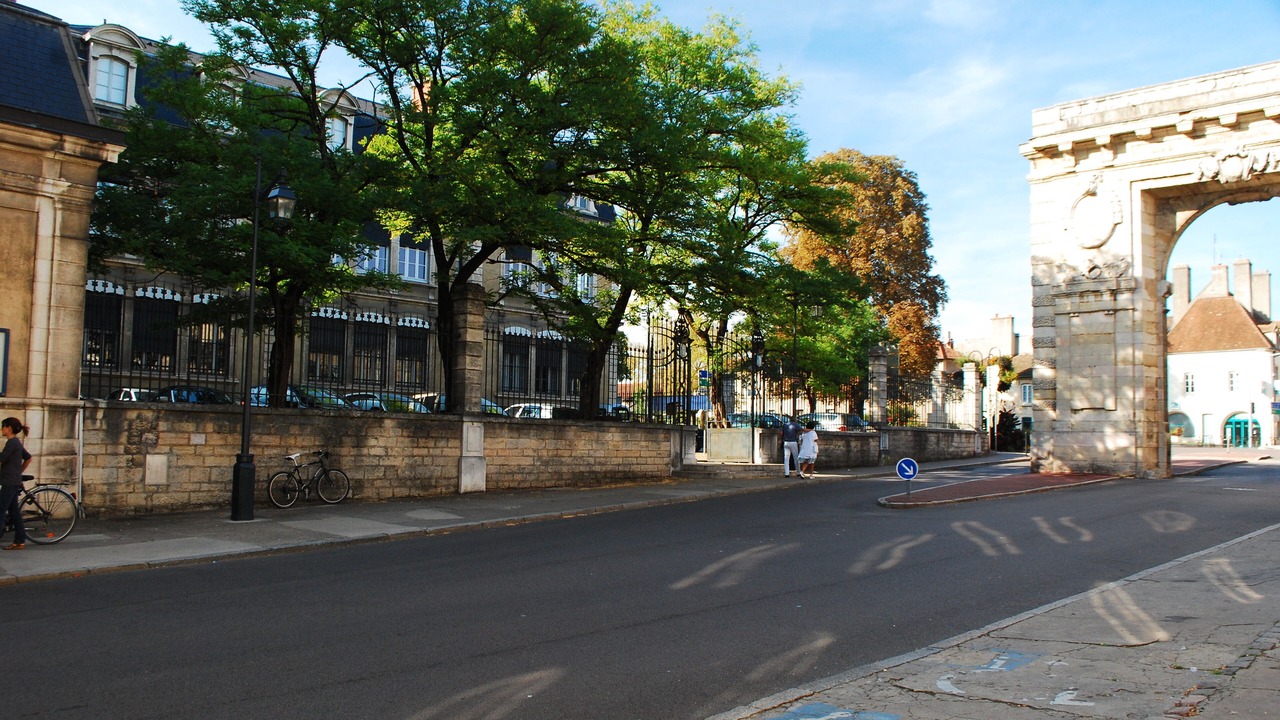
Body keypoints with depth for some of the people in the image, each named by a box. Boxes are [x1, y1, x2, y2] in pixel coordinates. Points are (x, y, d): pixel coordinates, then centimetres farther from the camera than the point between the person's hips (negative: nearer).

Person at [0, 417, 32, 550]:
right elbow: (28, 458, 25)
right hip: (14, 481, 9)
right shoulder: (16, 442, 15)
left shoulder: (12, 442, -13)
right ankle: (20, 541, 10)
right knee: (14, 511, 9)